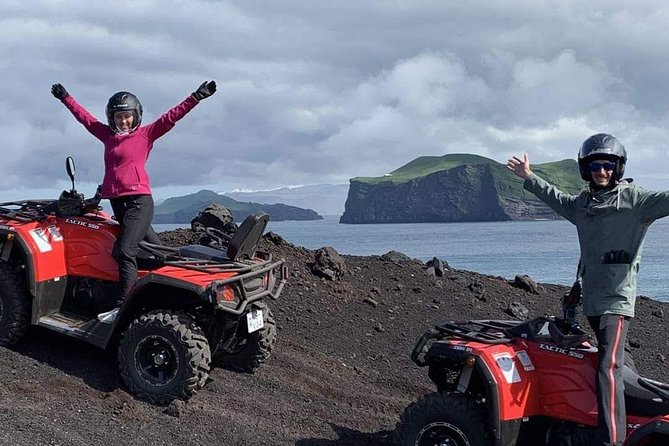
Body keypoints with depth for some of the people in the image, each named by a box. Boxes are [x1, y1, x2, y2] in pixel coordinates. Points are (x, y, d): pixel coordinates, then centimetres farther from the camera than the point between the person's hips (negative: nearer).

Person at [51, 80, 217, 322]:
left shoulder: (145, 134, 2)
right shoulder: (107, 134, 16)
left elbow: (171, 117, -4)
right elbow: (85, 116, 29)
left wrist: (196, 97, -11)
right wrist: (66, 98, 37)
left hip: (139, 200, -6)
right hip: (116, 200, 6)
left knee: (125, 251, -17)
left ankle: (123, 306, -20)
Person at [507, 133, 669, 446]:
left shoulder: (634, 198, -4)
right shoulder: (582, 204, 17)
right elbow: (555, 197, 37)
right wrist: (529, 177, 46)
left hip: (618, 297, -7)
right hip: (591, 298, 7)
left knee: (609, 368, -18)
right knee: (610, 361, 16)